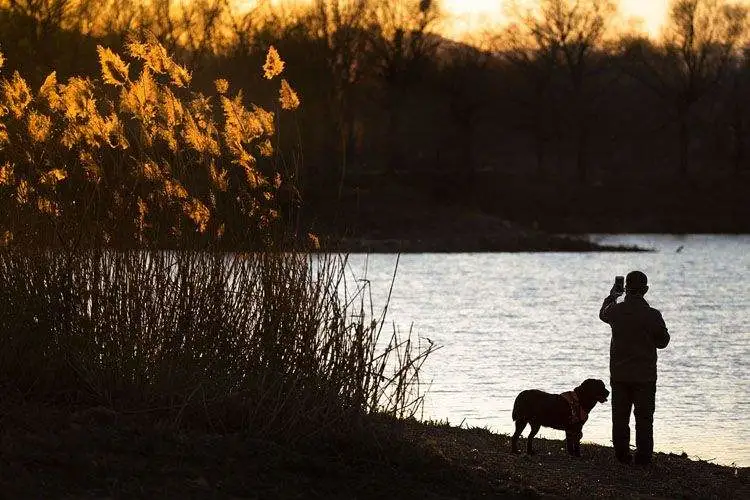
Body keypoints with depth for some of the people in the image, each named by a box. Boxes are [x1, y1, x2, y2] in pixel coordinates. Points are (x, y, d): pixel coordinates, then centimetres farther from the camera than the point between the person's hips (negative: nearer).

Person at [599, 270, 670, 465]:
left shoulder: (616, 311, -5)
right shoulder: (652, 315, -13)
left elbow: (603, 314, 20)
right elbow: (663, 341, -1)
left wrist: (612, 296, 36)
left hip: (619, 374, 2)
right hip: (645, 376, -2)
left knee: (620, 417, 11)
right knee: (644, 419, 4)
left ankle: (622, 455, 13)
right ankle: (643, 457, 3)